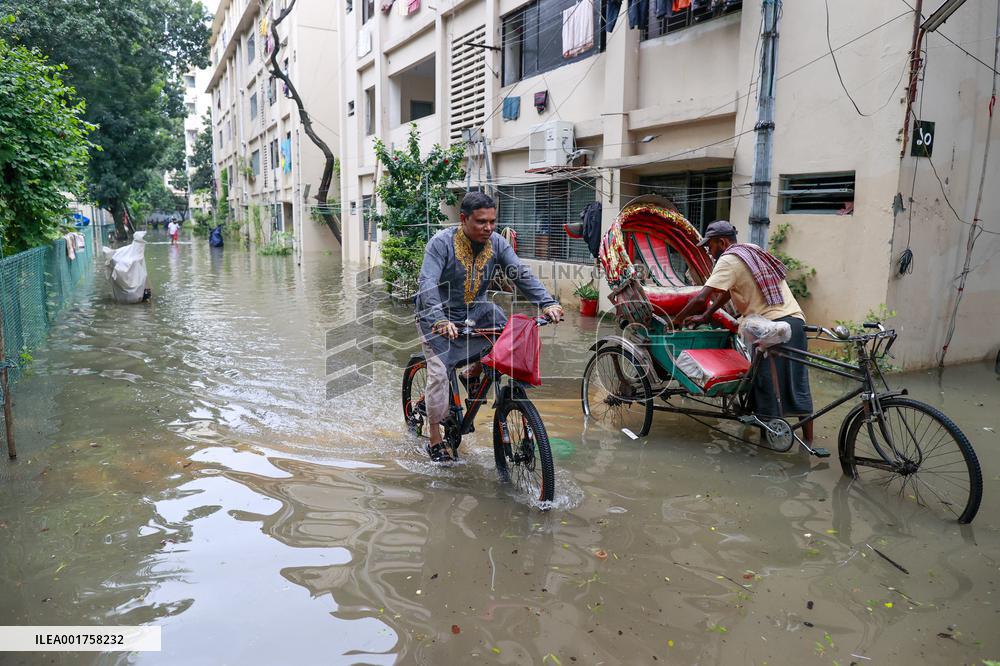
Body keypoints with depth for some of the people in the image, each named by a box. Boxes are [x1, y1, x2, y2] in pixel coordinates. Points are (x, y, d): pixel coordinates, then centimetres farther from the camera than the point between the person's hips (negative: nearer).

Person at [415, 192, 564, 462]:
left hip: (475, 310, 4)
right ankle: (435, 440, 2)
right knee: (439, 372, -12)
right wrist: (440, 320, -49)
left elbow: (521, 274, -15)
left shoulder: (497, 243, -9)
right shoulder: (441, 243, -22)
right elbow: (427, 284, -33)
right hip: (438, 316, -4)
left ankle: (474, 373, 10)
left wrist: (548, 303, -30)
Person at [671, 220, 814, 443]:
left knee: (769, 386, -2)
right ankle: (808, 442, 16)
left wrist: (675, 321, 1)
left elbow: (700, 299, -12)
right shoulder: (752, 251, 22)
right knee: (798, 385, 11)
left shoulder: (728, 260, -5)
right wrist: (704, 317, 26)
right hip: (795, 319, 8)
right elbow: (727, 291, 27)